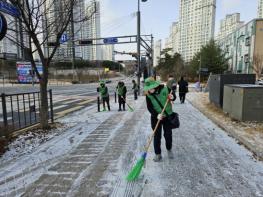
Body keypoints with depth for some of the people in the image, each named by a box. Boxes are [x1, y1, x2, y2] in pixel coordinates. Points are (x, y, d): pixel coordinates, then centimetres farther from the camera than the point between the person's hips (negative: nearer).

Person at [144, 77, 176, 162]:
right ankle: (158, 154, 19)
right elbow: (149, 107, -12)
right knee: (157, 136, 4)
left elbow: (174, 97, 1)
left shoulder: (165, 89, -15)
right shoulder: (148, 94, -11)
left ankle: (169, 150, 36)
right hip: (156, 117, 0)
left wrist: (172, 97, -23)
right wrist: (156, 115, -27)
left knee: (168, 134, 10)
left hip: (168, 116, 0)